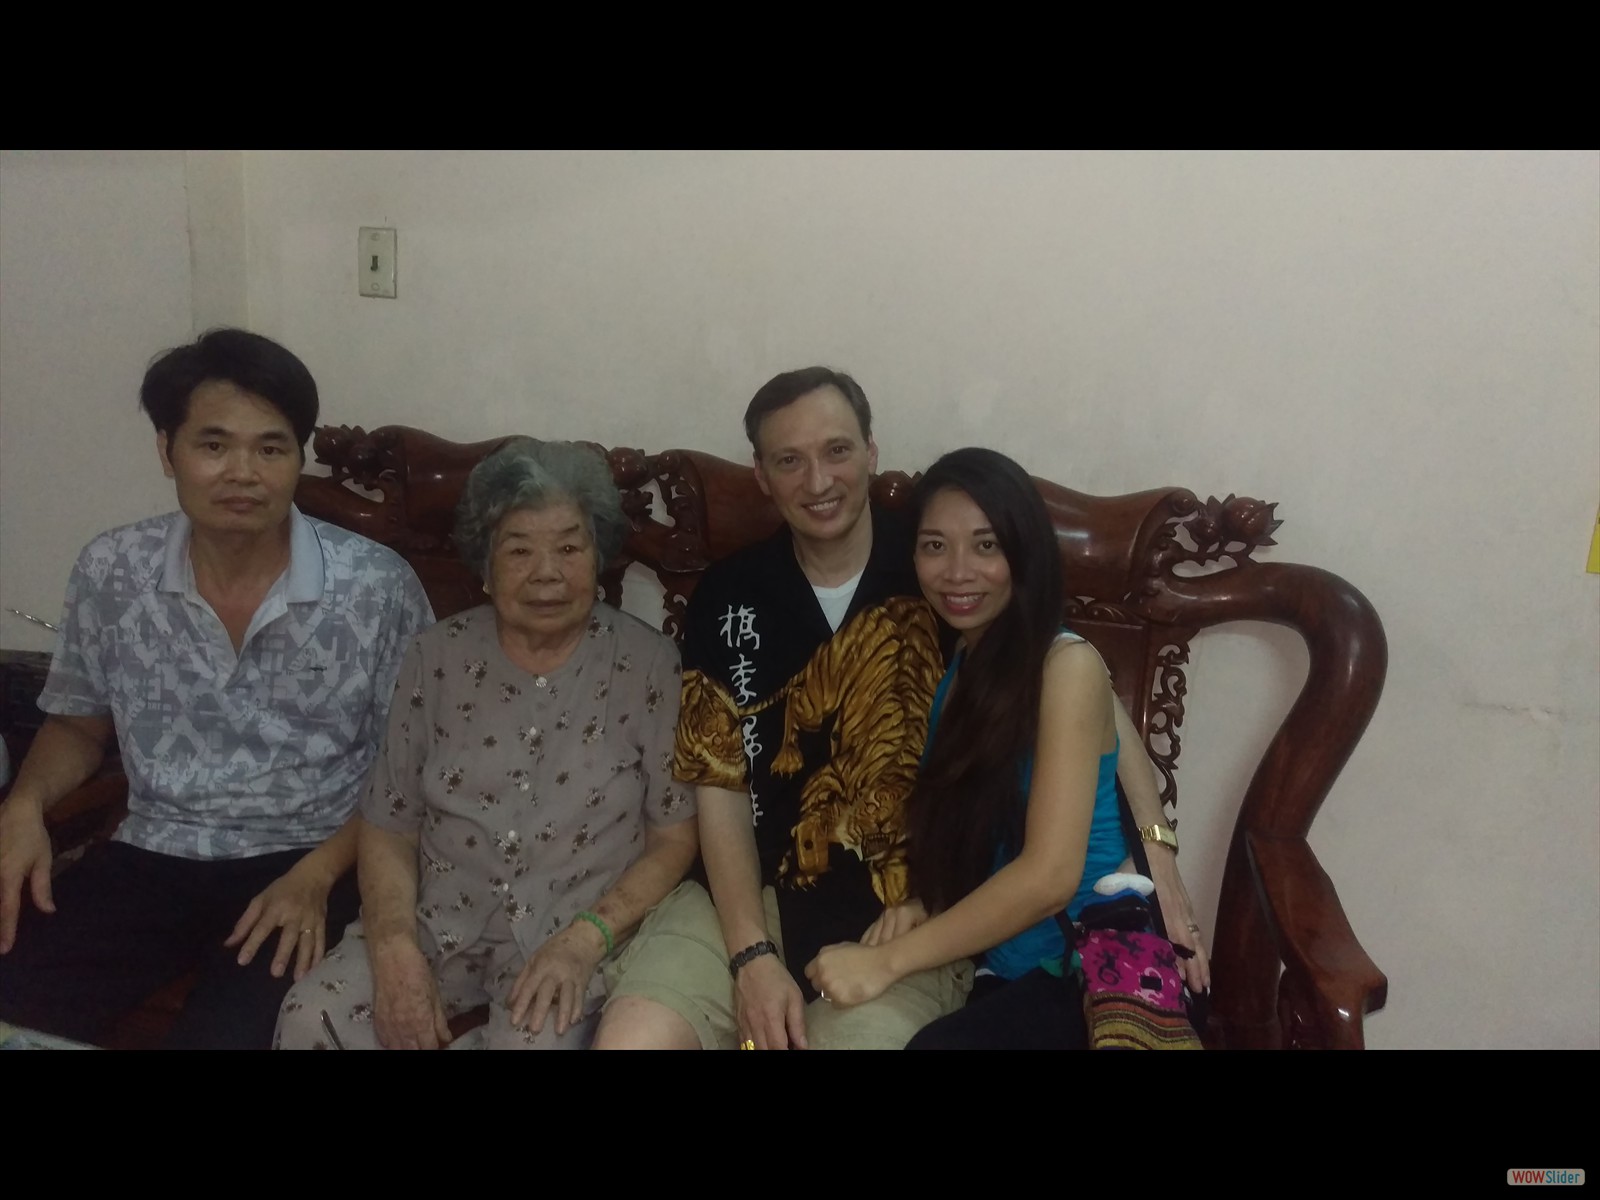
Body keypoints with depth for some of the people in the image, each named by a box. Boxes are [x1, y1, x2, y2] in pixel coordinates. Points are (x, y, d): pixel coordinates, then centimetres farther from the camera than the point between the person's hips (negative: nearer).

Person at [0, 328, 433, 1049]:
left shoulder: (376, 587, -12)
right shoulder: (110, 572, -1)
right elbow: (78, 724, 15)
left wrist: (319, 872, -14)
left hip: (308, 864, -3)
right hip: (153, 855, 3)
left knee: (226, 1035, -27)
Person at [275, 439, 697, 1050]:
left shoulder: (649, 665, -6)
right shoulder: (437, 657, 1)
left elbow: (675, 837, -3)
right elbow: (388, 828, 4)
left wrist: (586, 939, -16)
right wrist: (395, 947, -13)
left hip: (574, 931, -2)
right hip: (438, 920, 3)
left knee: (538, 1038, -31)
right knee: (310, 1019, -20)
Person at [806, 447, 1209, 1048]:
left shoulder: (1066, 665, -14)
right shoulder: (954, 664, 7)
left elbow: (1049, 876, -20)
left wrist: (888, 961, -19)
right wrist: (924, 903, -8)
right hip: (1000, 968, 5)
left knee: (936, 1042, -32)